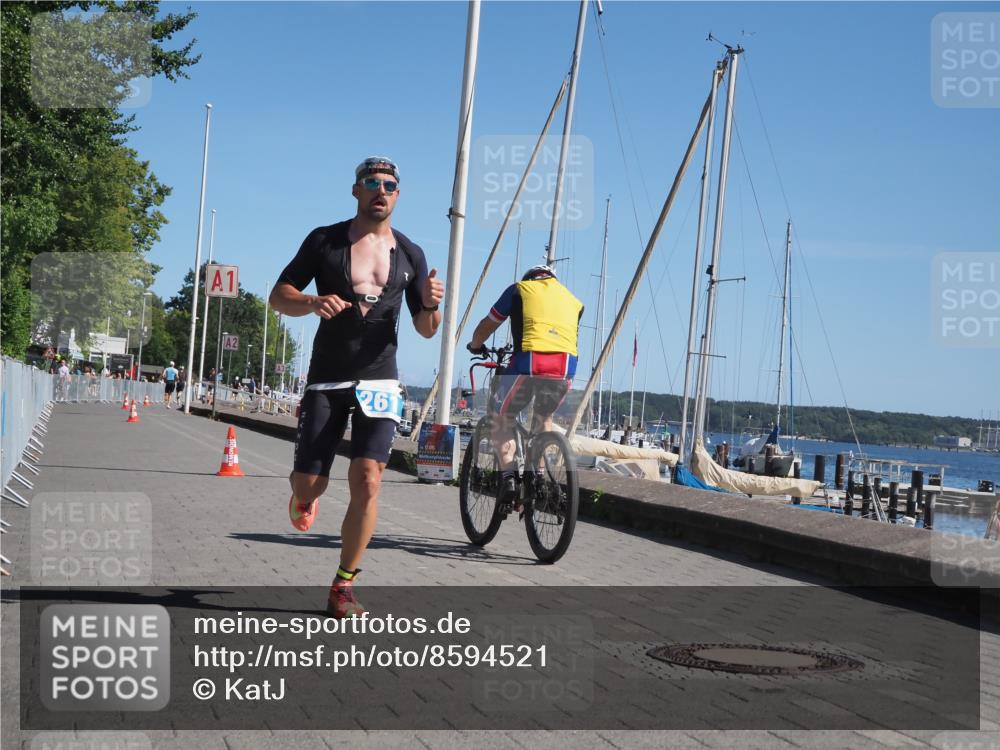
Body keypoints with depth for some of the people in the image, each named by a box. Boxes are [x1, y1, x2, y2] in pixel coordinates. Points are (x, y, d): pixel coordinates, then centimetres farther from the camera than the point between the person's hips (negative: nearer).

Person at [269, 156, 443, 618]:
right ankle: (304, 496, 39)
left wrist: (430, 305, -13)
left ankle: (344, 587, -1)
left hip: (379, 380, 1)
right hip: (326, 379, -1)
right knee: (309, 484, -2)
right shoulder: (324, 241, 2)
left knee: (367, 481, -13)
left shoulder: (409, 254, 8)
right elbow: (279, 295, 3)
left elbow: (425, 330, 11)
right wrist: (312, 303, -19)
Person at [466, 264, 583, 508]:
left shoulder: (519, 289, 24)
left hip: (528, 362, -3)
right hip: (566, 366, 3)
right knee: (544, 417, 30)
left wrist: (475, 346, 50)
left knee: (501, 416, 19)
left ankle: (508, 479, 4)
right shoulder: (573, 300, 32)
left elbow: (487, 326, 30)